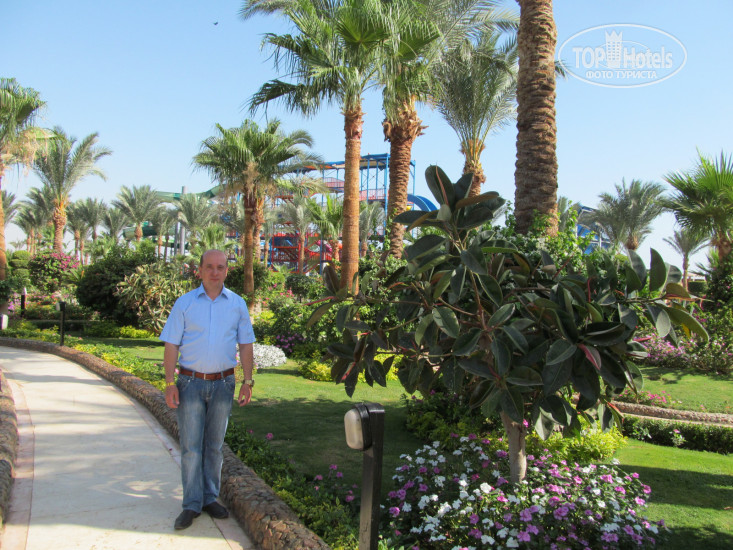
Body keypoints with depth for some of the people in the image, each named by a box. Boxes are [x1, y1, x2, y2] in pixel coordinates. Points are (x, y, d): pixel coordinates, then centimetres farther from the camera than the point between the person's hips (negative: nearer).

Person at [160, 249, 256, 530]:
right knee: (191, 446, 1)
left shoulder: (238, 304, 5)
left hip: (223, 383, 2)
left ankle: (210, 498, 24)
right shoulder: (185, 303, 1)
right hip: (190, 383, -1)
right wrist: (169, 383, -8)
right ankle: (192, 504, 13)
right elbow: (171, 345, -1)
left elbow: (245, 345, 8)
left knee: (214, 445, 12)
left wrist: (247, 381, 2)